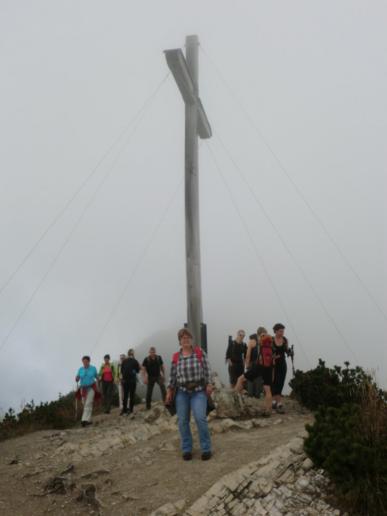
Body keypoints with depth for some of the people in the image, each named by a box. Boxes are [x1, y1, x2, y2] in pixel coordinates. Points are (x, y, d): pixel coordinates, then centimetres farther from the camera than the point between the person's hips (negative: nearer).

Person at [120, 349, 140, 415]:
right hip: (132, 380, -2)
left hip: (125, 380, 2)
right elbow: (138, 370, 1)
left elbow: (121, 371, 4)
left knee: (125, 395, 10)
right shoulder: (135, 361, -8)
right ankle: (130, 409, 6)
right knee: (132, 395, 6)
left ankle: (124, 409, 10)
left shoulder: (124, 361, -1)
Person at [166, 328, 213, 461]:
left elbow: (207, 369, -1)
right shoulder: (175, 357, 4)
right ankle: (186, 450, 15)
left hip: (198, 391, -2)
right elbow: (172, 376, 9)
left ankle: (206, 449, -2)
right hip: (181, 392, 2)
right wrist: (169, 391, 6)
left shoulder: (200, 352, 0)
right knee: (182, 421, 1)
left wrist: (209, 384, -8)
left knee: (200, 418, -14)